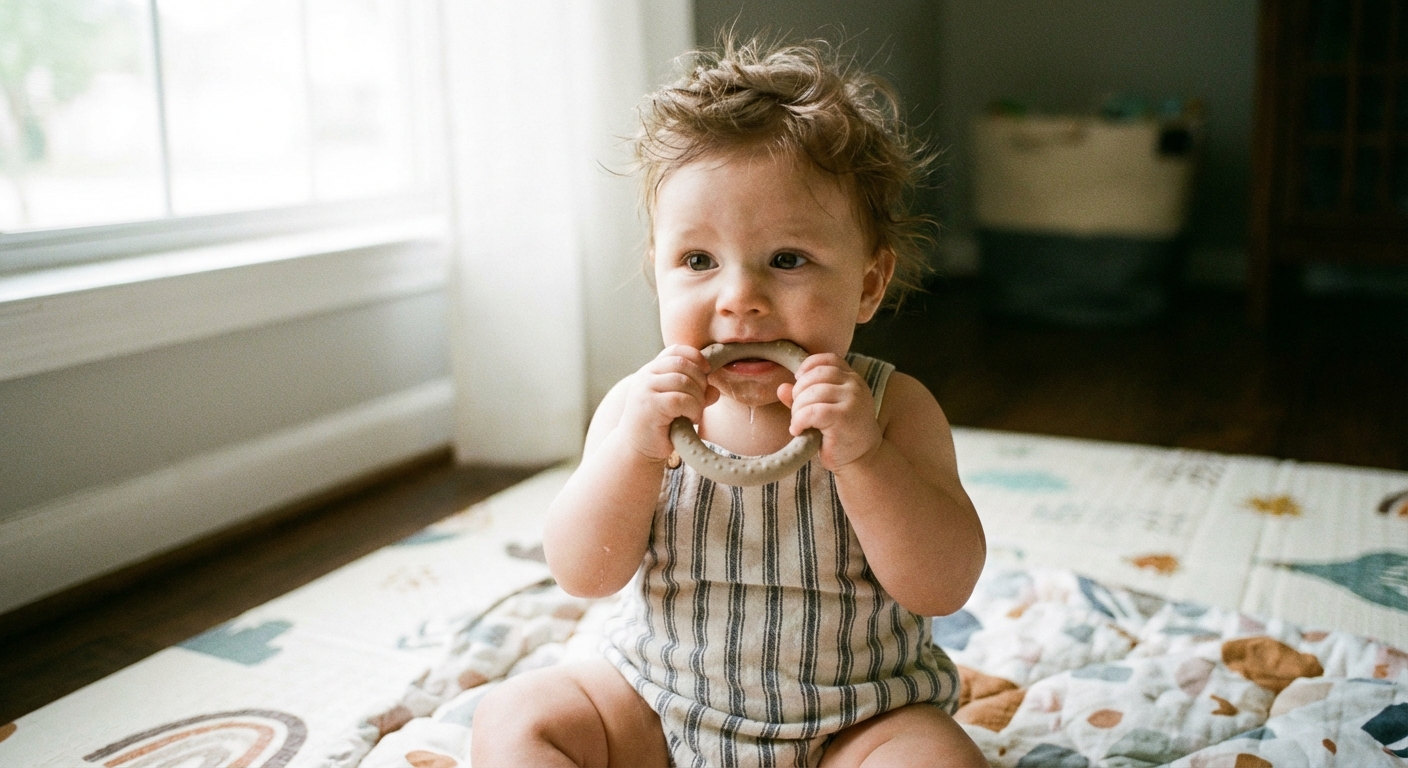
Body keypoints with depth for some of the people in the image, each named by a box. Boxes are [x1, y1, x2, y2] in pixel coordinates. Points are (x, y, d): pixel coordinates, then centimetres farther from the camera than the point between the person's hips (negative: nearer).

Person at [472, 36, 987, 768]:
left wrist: (861, 457, -33)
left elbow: (944, 586, -19)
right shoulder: (642, 403, -8)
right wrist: (633, 449, -28)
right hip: (658, 706, 2)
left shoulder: (890, 408, -13)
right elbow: (583, 573, -12)